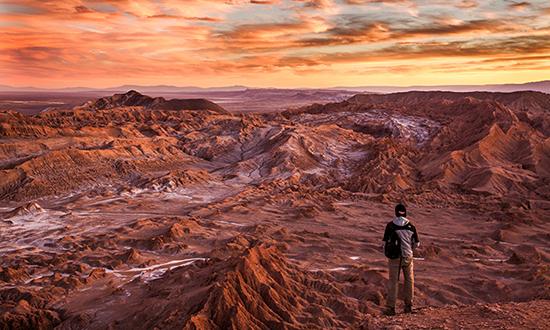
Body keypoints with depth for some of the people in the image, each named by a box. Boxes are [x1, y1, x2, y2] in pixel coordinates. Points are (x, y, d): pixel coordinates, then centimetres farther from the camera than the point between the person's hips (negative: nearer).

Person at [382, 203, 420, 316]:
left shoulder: (390, 225, -8)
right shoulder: (411, 226, -3)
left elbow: (386, 242, -5)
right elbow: (416, 243, 4)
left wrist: (387, 253, 12)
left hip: (394, 257, -1)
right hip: (407, 257, 1)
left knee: (393, 282, 6)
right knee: (409, 281, 17)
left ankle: (390, 307, 7)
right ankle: (408, 305, 23)